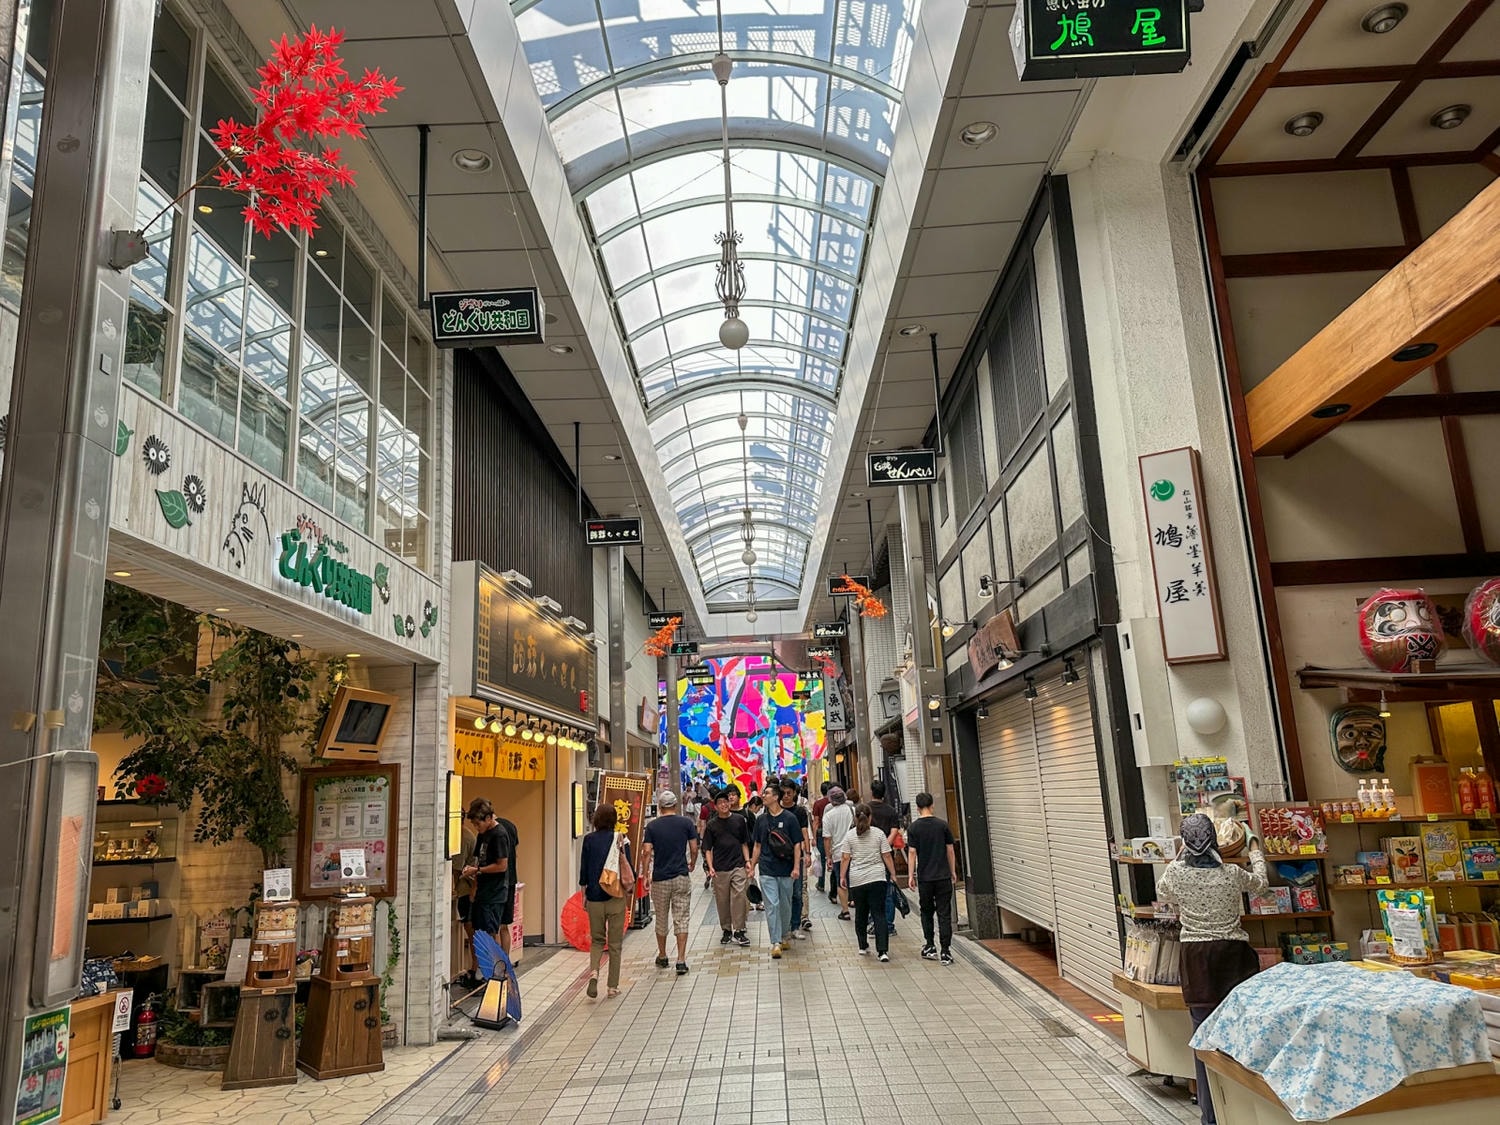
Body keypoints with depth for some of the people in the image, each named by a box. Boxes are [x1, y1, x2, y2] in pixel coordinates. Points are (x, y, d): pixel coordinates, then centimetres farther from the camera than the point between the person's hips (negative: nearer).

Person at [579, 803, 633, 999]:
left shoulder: (589, 840, -4)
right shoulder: (620, 839, -7)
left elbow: (583, 870, 0)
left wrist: (584, 894, 10)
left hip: (594, 897, 1)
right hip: (616, 897, -1)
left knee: (596, 939, 17)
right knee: (615, 943, 10)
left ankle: (593, 972, -7)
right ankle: (613, 987, 14)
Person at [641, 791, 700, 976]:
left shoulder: (652, 826, -1)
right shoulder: (686, 823, -2)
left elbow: (646, 852, -8)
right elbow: (694, 849, -1)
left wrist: (646, 875, -2)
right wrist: (692, 865, 17)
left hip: (659, 878, 1)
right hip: (681, 877, 0)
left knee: (661, 920, 15)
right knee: (681, 920, 2)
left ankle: (662, 957, 28)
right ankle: (681, 961, -5)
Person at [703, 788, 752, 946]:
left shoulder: (739, 820, 6)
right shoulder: (712, 825, 4)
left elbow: (744, 843, 13)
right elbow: (708, 849, 5)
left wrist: (747, 861, 5)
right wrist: (710, 867, -5)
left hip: (738, 867, 0)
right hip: (720, 869, 0)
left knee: (739, 898, -6)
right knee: (722, 900, 6)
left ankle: (739, 930, 3)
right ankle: (726, 930, 20)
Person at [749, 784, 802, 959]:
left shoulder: (789, 818, -3)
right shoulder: (761, 819, 7)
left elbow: (797, 845, -2)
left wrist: (796, 867, -10)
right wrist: (752, 866, 11)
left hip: (786, 870, -1)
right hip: (766, 870, 1)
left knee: (785, 905, 11)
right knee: (772, 905, -6)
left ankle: (785, 936, 30)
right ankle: (775, 943, -5)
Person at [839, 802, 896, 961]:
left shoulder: (849, 835, -1)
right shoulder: (879, 833, 0)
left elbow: (845, 858, -2)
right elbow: (886, 856, 0)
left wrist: (842, 876, 6)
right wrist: (892, 873, 9)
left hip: (856, 880, 1)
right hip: (877, 878, -1)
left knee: (860, 914, 14)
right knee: (879, 914, -1)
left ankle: (863, 947, 22)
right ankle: (883, 951, -10)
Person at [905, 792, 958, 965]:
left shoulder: (913, 828, -5)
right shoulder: (943, 824, -3)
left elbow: (912, 853, -7)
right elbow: (950, 850, 2)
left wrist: (911, 875, 0)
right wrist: (953, 871, 13)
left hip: (924, 877, 0)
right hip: (943, 876, 0)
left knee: (926, 913, 16)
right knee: (944, 914, 2)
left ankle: (929, 948, 18)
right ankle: (945, 952, -1)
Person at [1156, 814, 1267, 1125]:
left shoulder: (1175, 872, -7)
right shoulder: (1232, 874, -7)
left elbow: (1161, 893, 17)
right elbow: (1260, 882, 17)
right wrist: (1255, 851, 35)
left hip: (1197, 958, 0)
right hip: (1232, 954, 0)